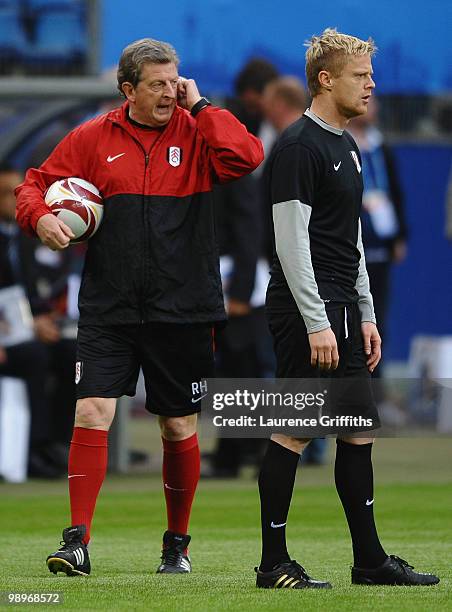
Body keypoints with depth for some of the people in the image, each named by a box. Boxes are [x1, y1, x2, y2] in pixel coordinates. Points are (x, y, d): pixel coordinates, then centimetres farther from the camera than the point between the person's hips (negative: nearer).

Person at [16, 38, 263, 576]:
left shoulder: (197, 134, 2)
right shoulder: (93, 138, 5)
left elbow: (246, 157, -17)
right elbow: (36, 183, 12)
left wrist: (200, 107, -11)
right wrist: (40, 217, -10)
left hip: (182, 311, 0)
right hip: (108, 310, 0)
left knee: (179, 429, 8)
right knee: (91, 414, -13)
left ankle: (177, 542, 25)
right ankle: (77, 541, -7)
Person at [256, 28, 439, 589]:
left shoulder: (347, 148, 17)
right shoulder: (298, 146, -12)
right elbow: (291, 241, -17)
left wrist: (365, 316, 19)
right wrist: (317, 323, -20)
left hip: (342, 310, 10)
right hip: (305, 311, -10)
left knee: (358, 430, 10)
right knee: (294, 432, -7)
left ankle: (370, 560, 16)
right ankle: (273, 564, -2)